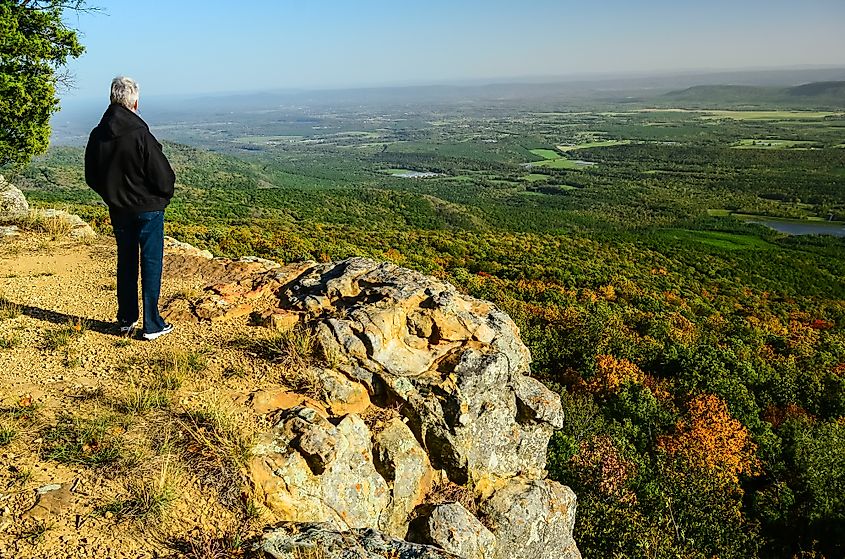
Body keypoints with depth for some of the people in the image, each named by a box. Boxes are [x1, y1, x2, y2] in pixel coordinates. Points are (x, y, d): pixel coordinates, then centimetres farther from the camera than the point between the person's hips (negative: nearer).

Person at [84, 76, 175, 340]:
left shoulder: (97, 136, -2)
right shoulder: (140, 135, -21)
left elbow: (91, 177, 7)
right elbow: (163, 177, -18)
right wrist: (164, 195, 3)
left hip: (118, 210, 6)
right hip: (148, 209, -5)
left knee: (126, 262, 16)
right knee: (151, 263, 3)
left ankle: (127, 320, 25)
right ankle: (152, 325, 8)